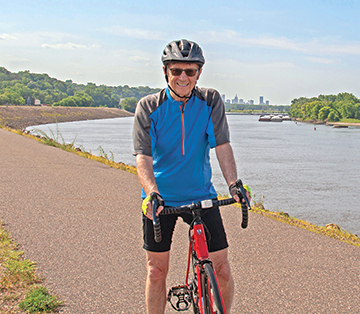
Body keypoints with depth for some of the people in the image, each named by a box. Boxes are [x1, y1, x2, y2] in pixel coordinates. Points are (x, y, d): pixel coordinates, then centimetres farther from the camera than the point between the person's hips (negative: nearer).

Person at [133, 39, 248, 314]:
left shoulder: (211, 101, -6)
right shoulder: (148, 107, -9)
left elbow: (222, 146, -12)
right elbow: (143, 157, -17)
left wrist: (233, 184, -27)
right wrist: (152, 193, -34)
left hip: (201, 195, 1)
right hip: (160, 199, 0)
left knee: (222, 269, -1)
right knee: (156, 270, 7)